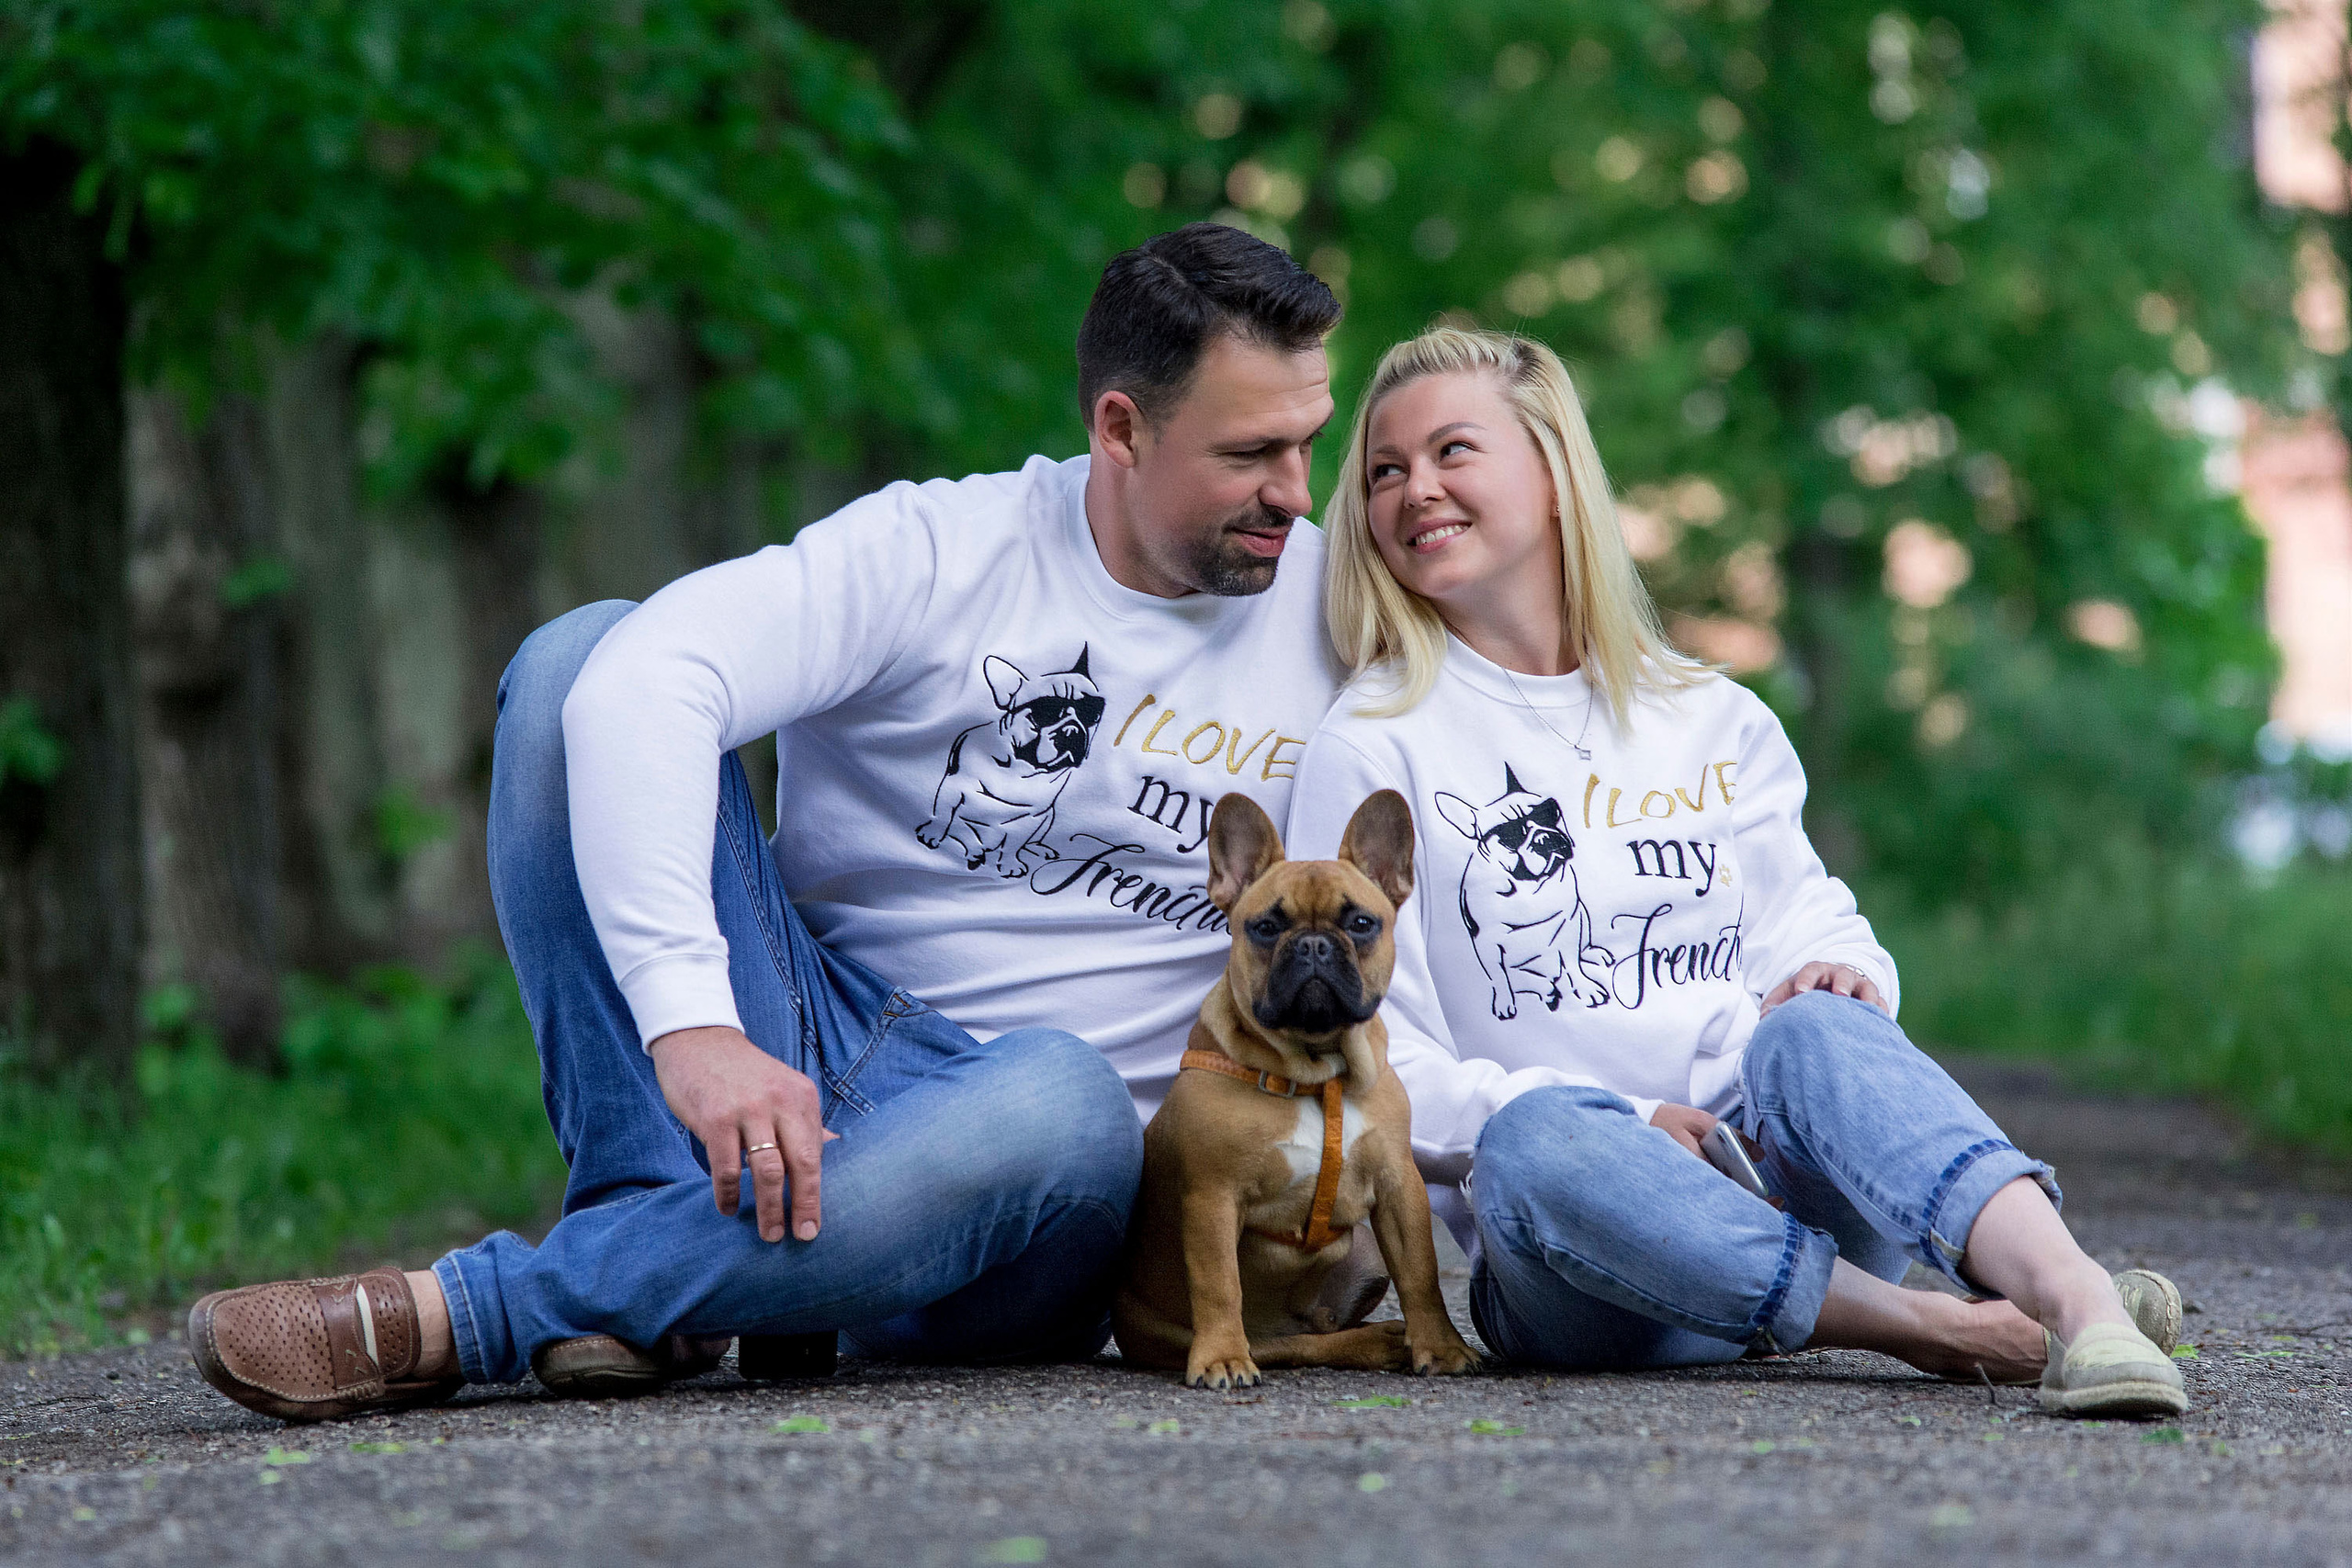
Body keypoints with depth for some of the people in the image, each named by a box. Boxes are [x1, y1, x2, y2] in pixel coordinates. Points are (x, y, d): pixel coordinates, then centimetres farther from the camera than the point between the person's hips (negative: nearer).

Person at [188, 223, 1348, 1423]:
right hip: (791, 1050, 0)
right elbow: (642, 683, -23)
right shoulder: (938, 548, -5)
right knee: (581, 653, -17)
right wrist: (693, 1025, -36)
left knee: (1065, 1105, -40)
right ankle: (647, 1216, -26)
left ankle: (441, 1321, -36)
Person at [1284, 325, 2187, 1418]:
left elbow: (1811, 925, 18)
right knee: (1530, 1135, -37)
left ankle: (2070, 1294, -55)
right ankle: (1940, 1329, -42)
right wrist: (1625, 1132, -13)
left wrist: (1834, 974, -9)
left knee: (1812, 1031, -32)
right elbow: (1375, 1070, 1)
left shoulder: (1715, 723, 19)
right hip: (1568, 1262, -2)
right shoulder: (1371, 750, 8)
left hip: (1782, 1201, 2)